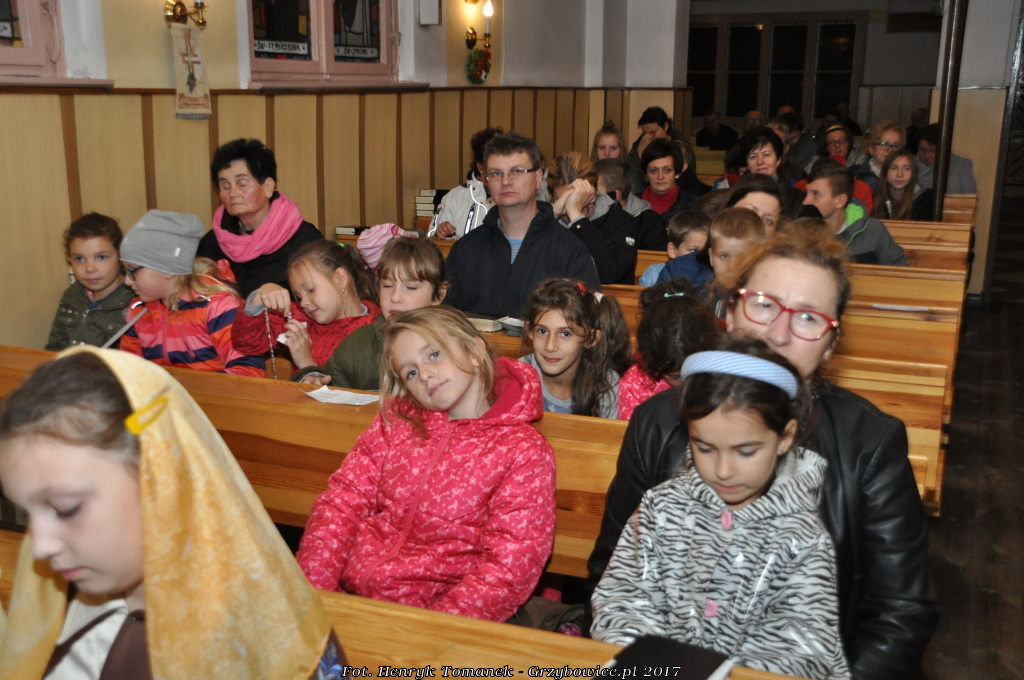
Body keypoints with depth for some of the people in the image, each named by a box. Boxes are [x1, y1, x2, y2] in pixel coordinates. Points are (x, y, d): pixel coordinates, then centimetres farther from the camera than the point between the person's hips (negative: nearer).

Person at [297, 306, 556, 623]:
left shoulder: (524, 452, -6)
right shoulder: (396, 419, 9)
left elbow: (507, 571, -11)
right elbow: (343, 501, 5)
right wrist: (310, 588, -11)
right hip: (343, 591, 4)